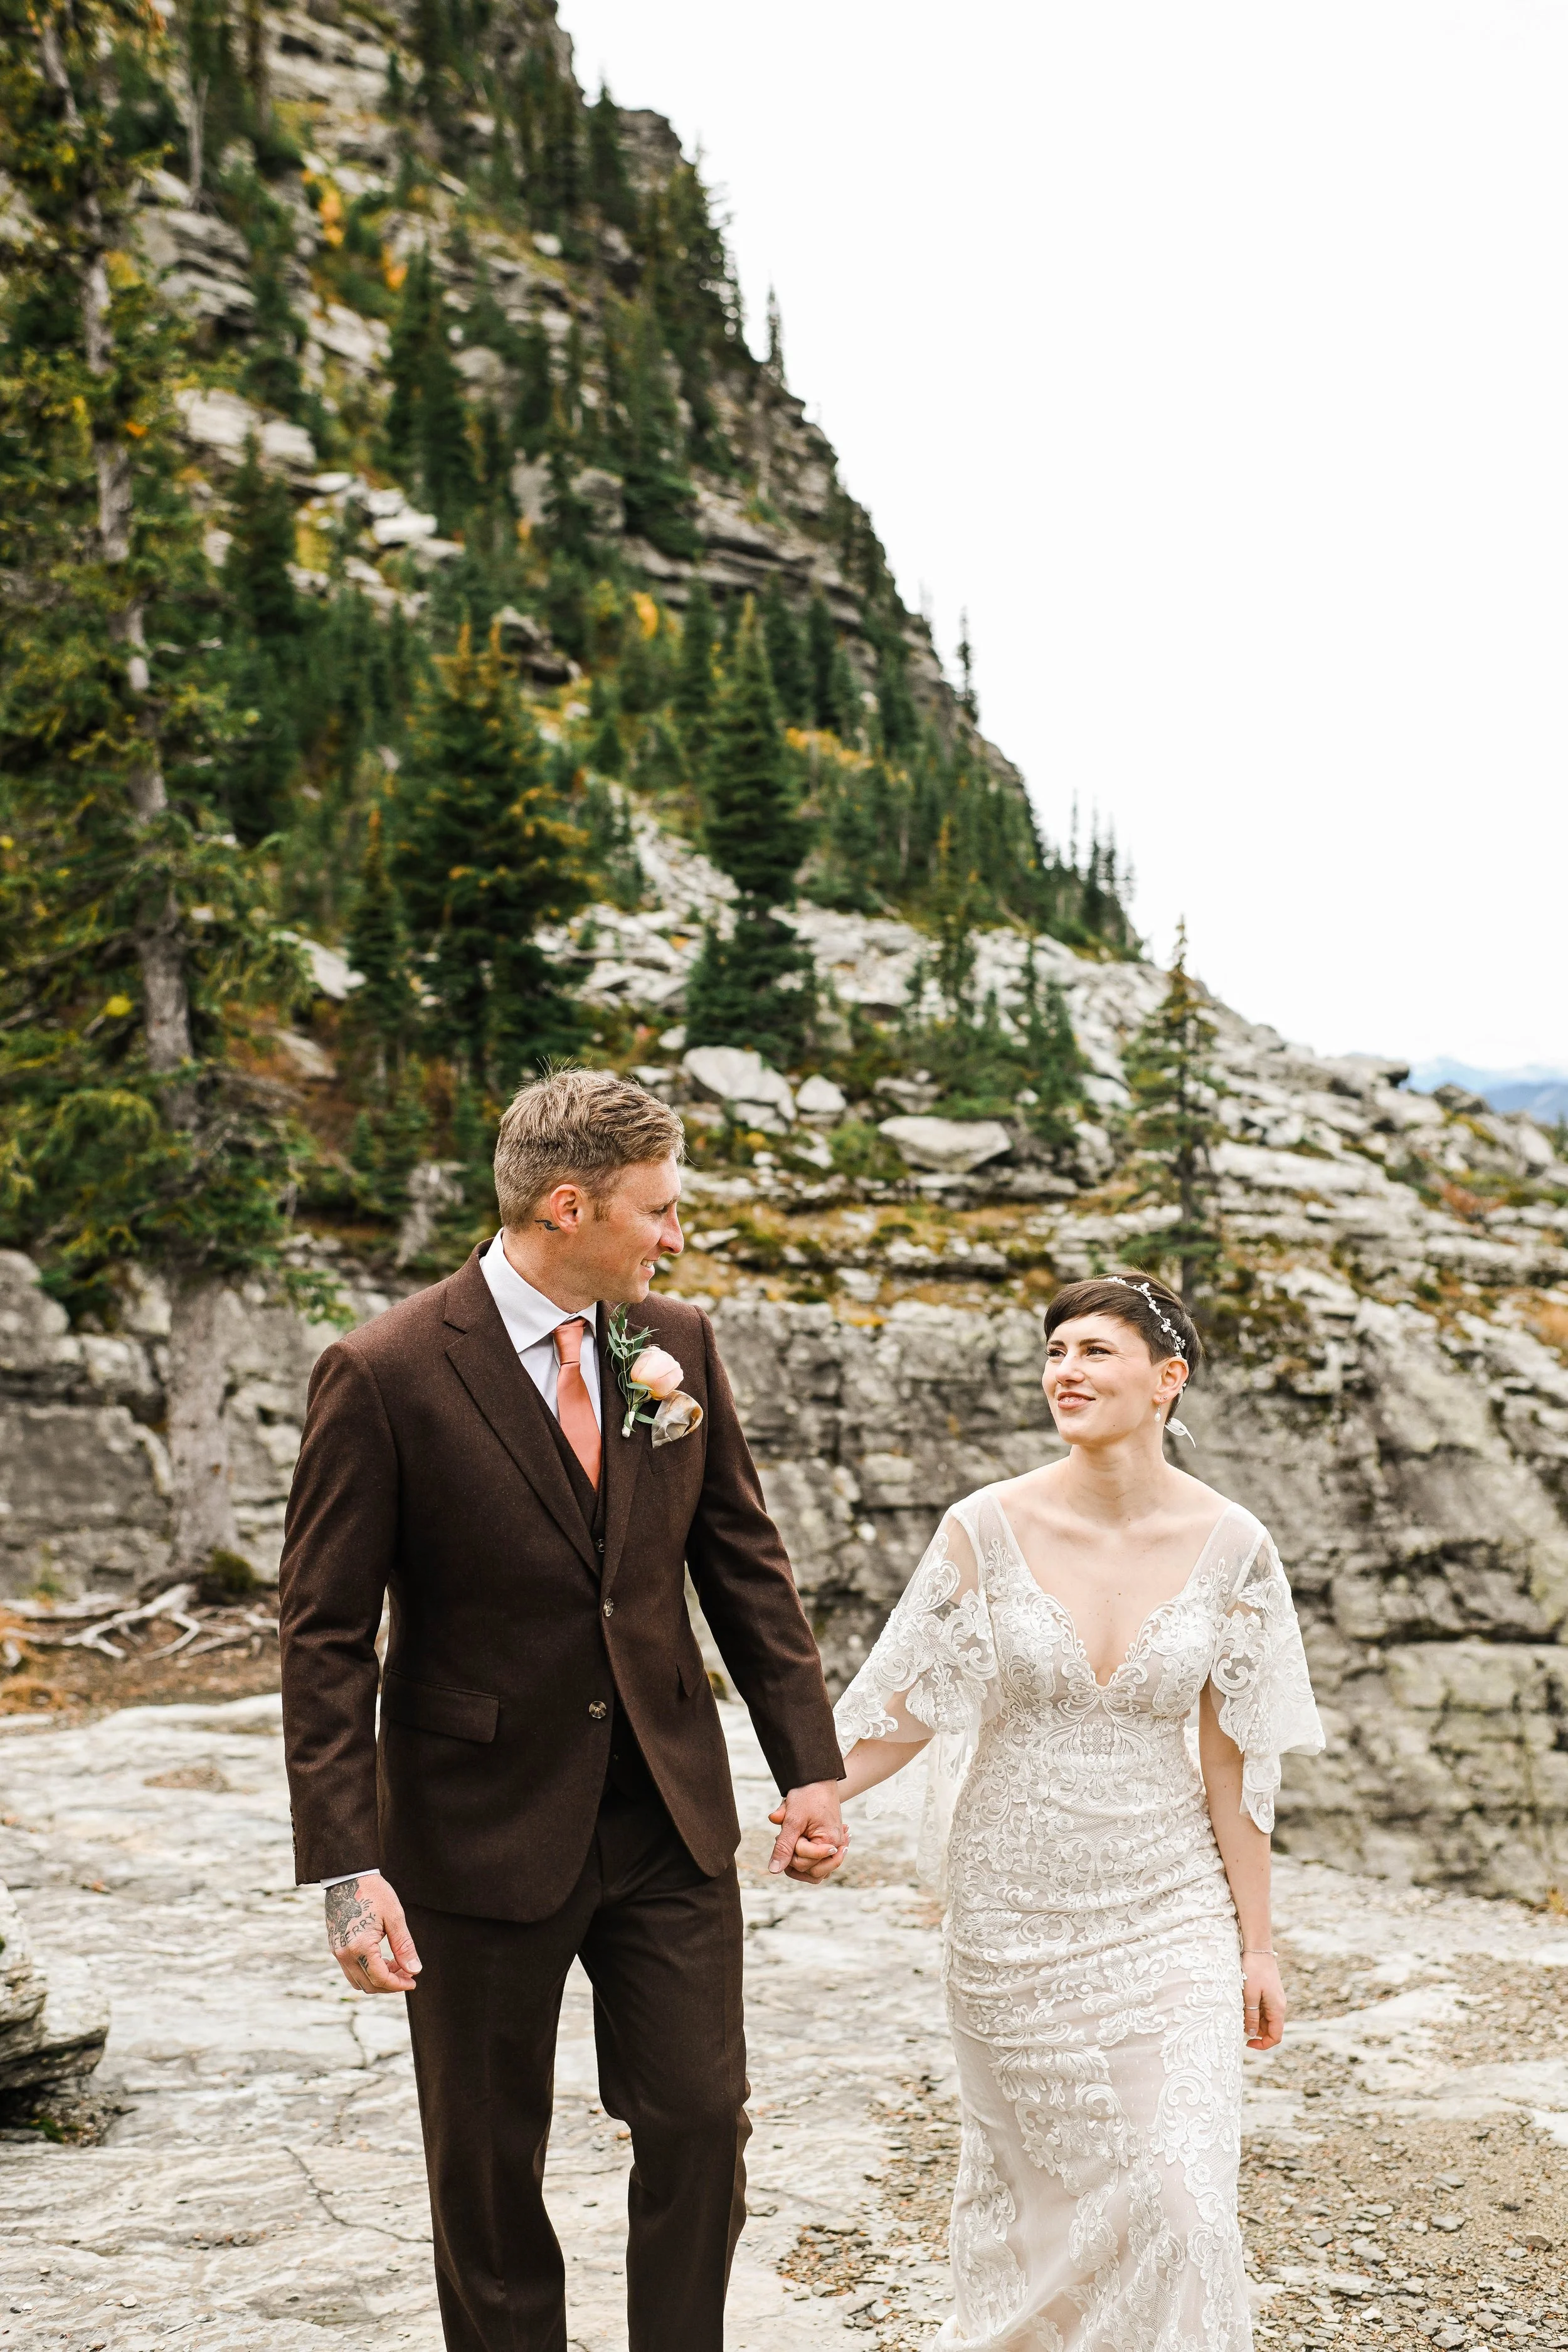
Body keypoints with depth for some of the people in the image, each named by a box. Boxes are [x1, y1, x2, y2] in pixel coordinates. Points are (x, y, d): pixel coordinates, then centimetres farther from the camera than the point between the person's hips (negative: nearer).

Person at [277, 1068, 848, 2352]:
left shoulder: (678, 1342, 1)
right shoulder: (387, 1374, -14)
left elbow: (745, 1560, 8)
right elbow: (326, 1635, -13)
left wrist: (810, 1762, 2)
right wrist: (346, 1866, -18)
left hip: (671, 1817, 4)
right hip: (484, 1831, -4)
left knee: (702, 2119, 7)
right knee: (490, 2163, 10)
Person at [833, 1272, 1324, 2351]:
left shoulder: (1230, 1546, -6)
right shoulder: (989, 1529, -9)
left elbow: (1233, 1759, -1)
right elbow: (909, 1707, -3)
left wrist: (1258, 1945, 1)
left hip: (1168, 1908, 0)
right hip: (1015, 1908, 0)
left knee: (1176, 2188, -4)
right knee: (1035, 2181, 12)